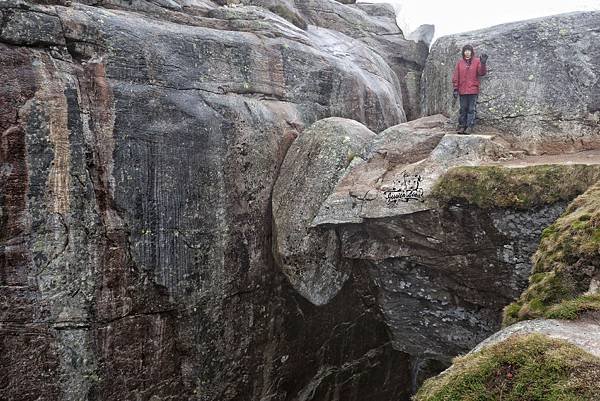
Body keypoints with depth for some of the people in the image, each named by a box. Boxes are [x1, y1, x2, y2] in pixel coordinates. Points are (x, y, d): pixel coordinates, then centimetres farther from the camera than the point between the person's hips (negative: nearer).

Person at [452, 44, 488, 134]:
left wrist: (483, 64, -22)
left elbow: (481, 73, -6)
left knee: (471, 109, -1)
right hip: (462, 90, 2)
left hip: (473, 90, -2)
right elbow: (456, 76, 6)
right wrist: (455, 88, 2)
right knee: (463, 109, 7)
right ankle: (462, 126, 13)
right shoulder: (460, 62, 7)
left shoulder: (477, 61, 2)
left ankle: (470, 127, 2)